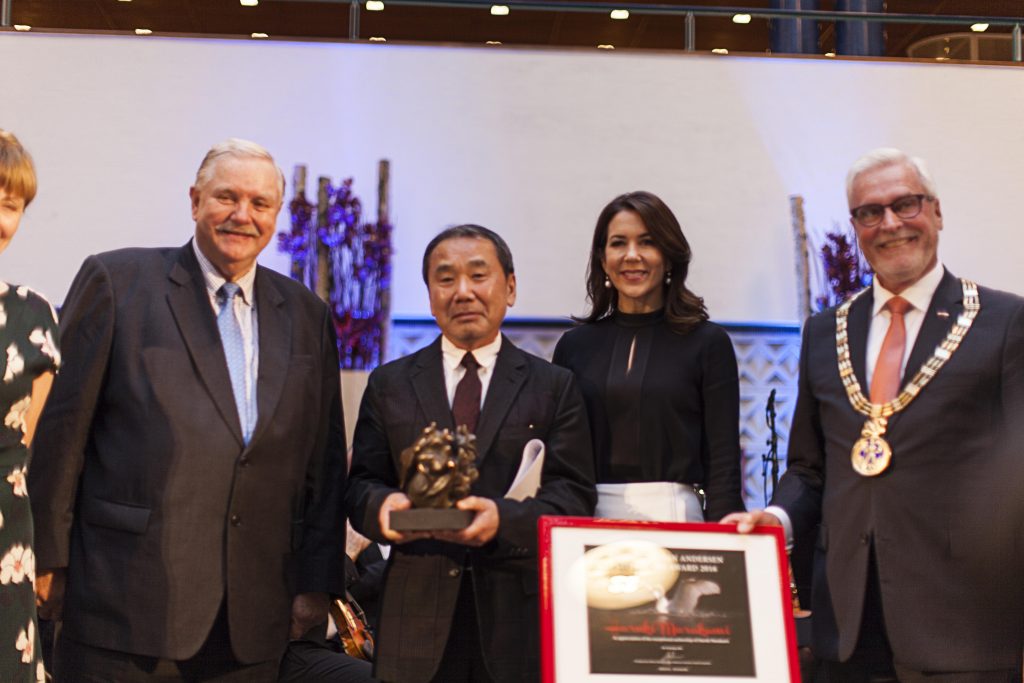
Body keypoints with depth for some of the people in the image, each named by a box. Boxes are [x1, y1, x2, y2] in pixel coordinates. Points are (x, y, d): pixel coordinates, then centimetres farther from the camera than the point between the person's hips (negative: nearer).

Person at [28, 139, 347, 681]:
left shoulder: (307, 315, 12)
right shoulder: (115, 282, 0)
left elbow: (323, 463, 12)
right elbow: (60, 429, -2)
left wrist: (317, 584, 9)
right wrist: (47, 559, -5)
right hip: (126, 606, -3)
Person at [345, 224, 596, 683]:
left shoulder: (554, 386, 6)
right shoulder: (388, 384, 11)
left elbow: (575, 493, -2)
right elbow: (361, 484, 7)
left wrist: (505, 518, -21)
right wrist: (383, 506, -16)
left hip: (520, 612, -1)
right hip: (417, 615, 1)